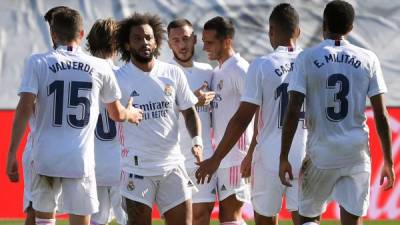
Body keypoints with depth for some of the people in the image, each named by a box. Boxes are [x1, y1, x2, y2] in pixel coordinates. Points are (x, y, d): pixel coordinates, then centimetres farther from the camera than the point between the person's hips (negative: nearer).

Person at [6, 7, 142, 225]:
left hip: (45, 158, 0)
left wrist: (12, 153, -6)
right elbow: (117, 114, 19)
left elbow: (25, 109, -10)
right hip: (81, 160, 0)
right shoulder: (99, 67, 5)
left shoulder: (38, 62, -1)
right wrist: (131, 114, 42)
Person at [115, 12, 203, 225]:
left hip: (172, 165, 3)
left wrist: (196, 140, -3)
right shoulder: (119, 79, -5)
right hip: (137, 168, -3)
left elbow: (189, 111, 11)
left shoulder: (173, 74, 5)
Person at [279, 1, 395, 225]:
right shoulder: (368, 60, 2)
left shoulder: (307, 58, -2)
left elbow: (293, 112, -7)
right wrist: (388, 161, 7)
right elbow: (381, 115, 1)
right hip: (357, 154, 1)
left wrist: (284, 158, -1)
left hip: (321, 155, -1)